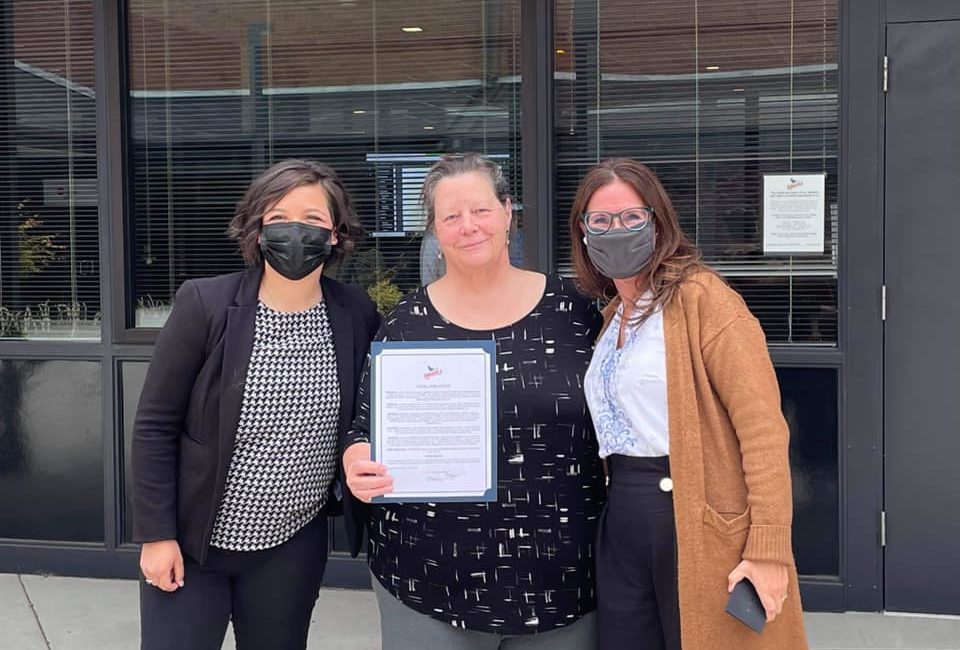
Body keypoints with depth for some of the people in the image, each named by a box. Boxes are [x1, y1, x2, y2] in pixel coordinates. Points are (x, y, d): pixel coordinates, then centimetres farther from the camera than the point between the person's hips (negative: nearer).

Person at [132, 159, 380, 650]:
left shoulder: (357, 314, -5)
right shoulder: (204, 304, -12)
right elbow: (155, 425, -8)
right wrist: (156, 533, -9)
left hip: (294, 547, 2)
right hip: (190, 539, -2)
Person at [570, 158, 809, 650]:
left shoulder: (700, 297, -10)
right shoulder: (613, 314, 14)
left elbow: (762, 424, -17)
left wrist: (767, 548, -20)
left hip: (697, 524, -7)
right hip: (622, 526, 7)